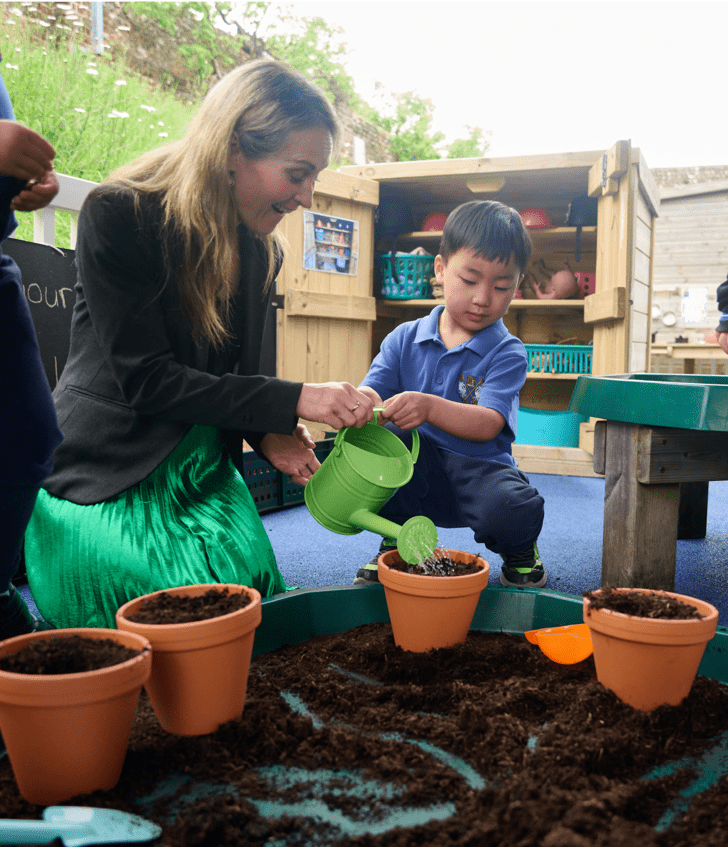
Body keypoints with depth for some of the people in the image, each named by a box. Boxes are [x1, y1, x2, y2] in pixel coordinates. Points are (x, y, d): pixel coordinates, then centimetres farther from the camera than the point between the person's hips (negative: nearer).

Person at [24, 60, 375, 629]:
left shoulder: (261, 251, 3)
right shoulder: (118, 217, -18)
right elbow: (144, 379, -23)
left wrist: (270, 433, -12)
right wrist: (292, 400, -27)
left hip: (203, 470, 6)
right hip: (108, 481, -5)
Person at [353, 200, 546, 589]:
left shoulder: (507, 352, -7)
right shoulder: (404, 339, 3)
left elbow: (488, 424, -21)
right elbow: (373, 390, -7)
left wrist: (430, 407, -41)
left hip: (478, 472, -2)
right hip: (414, 475, 3)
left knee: (512, 512, -35)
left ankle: (518, 551, 8)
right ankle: (398, 540, 0)